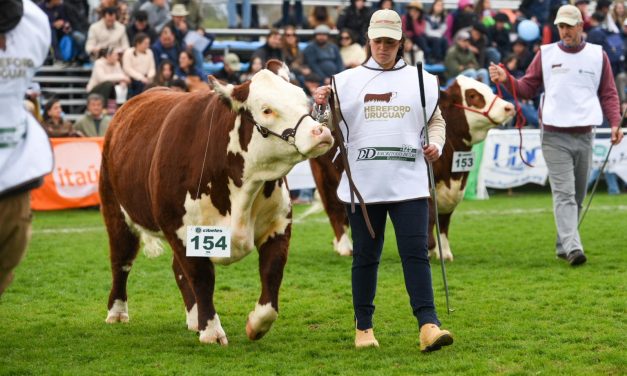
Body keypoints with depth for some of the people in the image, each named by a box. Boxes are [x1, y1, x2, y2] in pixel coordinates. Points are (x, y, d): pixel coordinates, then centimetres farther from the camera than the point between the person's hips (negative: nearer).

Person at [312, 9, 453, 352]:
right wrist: (320, 106, -17)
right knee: (365, 257, 7)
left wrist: (435, 144, -1)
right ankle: (363, 327, 18)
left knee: (416, 254, -7)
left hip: (409, 185, 0)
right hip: (362, 186, 0)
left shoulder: (421, 80, 9)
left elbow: (435, 120, 19)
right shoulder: (347, 81, 5)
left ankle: (428, 326, -12)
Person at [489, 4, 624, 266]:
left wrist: (615, 123, -4)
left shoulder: (598, 56, 9)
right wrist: (506, 80, -11)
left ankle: (563, 246, 19)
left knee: (577, 196, 8)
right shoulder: (546, 54, 7)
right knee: (564, 194, -13)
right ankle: (573, 247, -23)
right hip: (555, 137, -2)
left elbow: (608, 94, 9)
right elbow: (528, 88, 8)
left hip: (585, 136, 2)